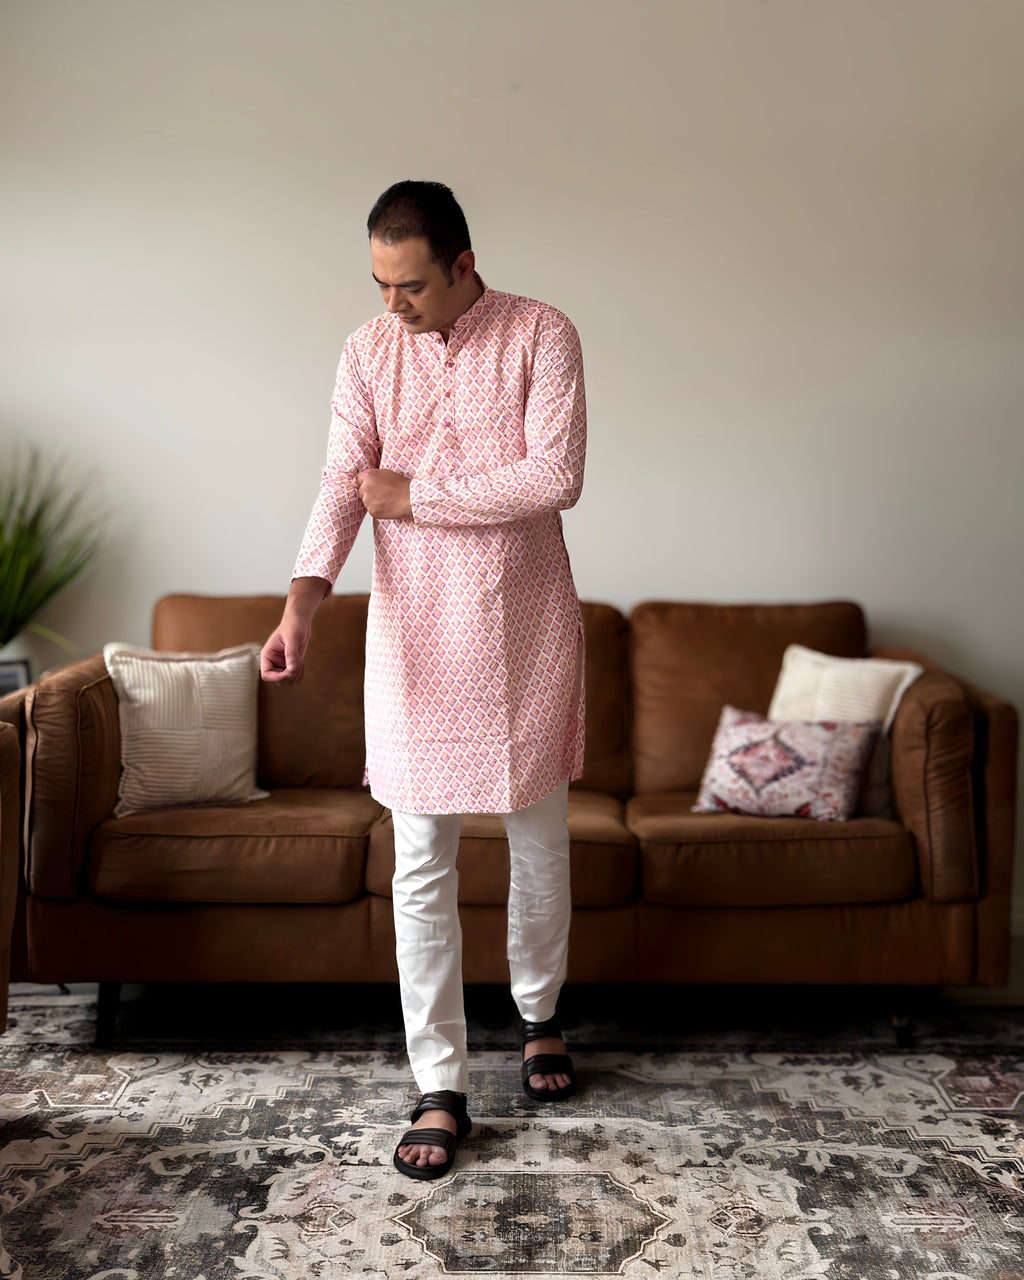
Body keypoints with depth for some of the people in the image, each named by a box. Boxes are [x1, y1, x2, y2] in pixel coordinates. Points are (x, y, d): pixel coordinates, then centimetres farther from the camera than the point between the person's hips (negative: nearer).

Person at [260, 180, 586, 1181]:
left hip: (525, 628, -1)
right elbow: (343, 485, -6)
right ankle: (441, 1090, 12)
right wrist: (304, 597, -22)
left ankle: (538, 1014, 38)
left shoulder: (542, 336, -6)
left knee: (539, 844, 13)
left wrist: (418, 495, -15)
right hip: (415, 635, 2)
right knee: (421, 870, 1)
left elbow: (555, 478, -17)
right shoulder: (368, 353, 2)